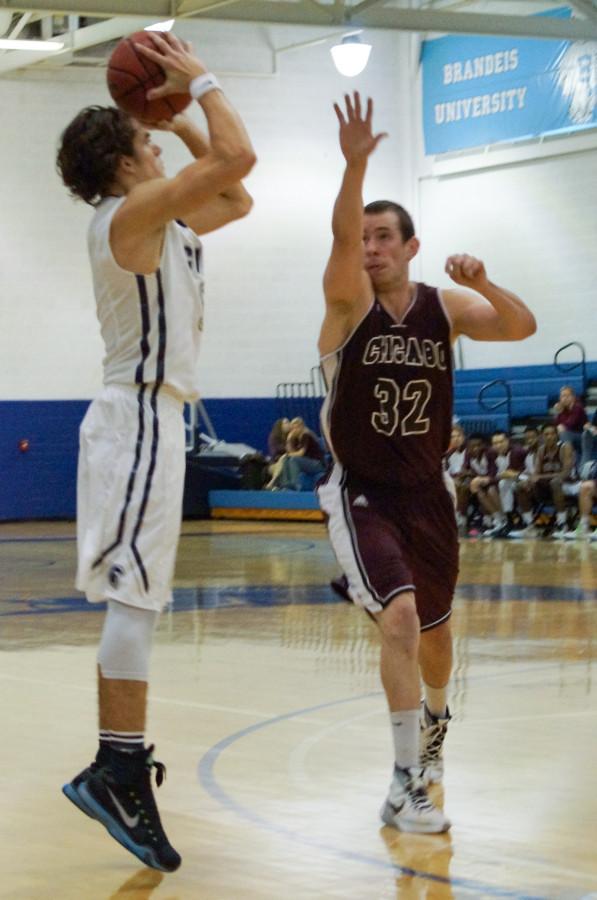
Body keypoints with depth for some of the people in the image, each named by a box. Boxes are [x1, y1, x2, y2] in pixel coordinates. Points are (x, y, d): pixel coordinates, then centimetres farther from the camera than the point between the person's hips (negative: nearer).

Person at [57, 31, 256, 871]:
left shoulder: (153, 218, 16)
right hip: (142, 417, -11)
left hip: (147, 416, 11)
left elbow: (236, 198, 27)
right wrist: (198, 82, -7)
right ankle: (118, 769, -20)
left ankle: (121, 766, 18)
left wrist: (180, 118, 21)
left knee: (135, 595, 12)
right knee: (135, 593, -16)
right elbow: (238, 156, -21)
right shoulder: (131, 211, -13)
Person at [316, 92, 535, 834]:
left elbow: (522, 328, -12)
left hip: (425, 494, 4)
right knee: (400, 616, -24)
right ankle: (406, 785, -19)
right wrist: (355, 163, -47)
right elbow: (341, 235, -31)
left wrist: (484, 285, -31)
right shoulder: (348, 301, -11)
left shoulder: (445, 307, -1)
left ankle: (435, 718, 52)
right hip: (360, 494, -4)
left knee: (434, 630, 18)